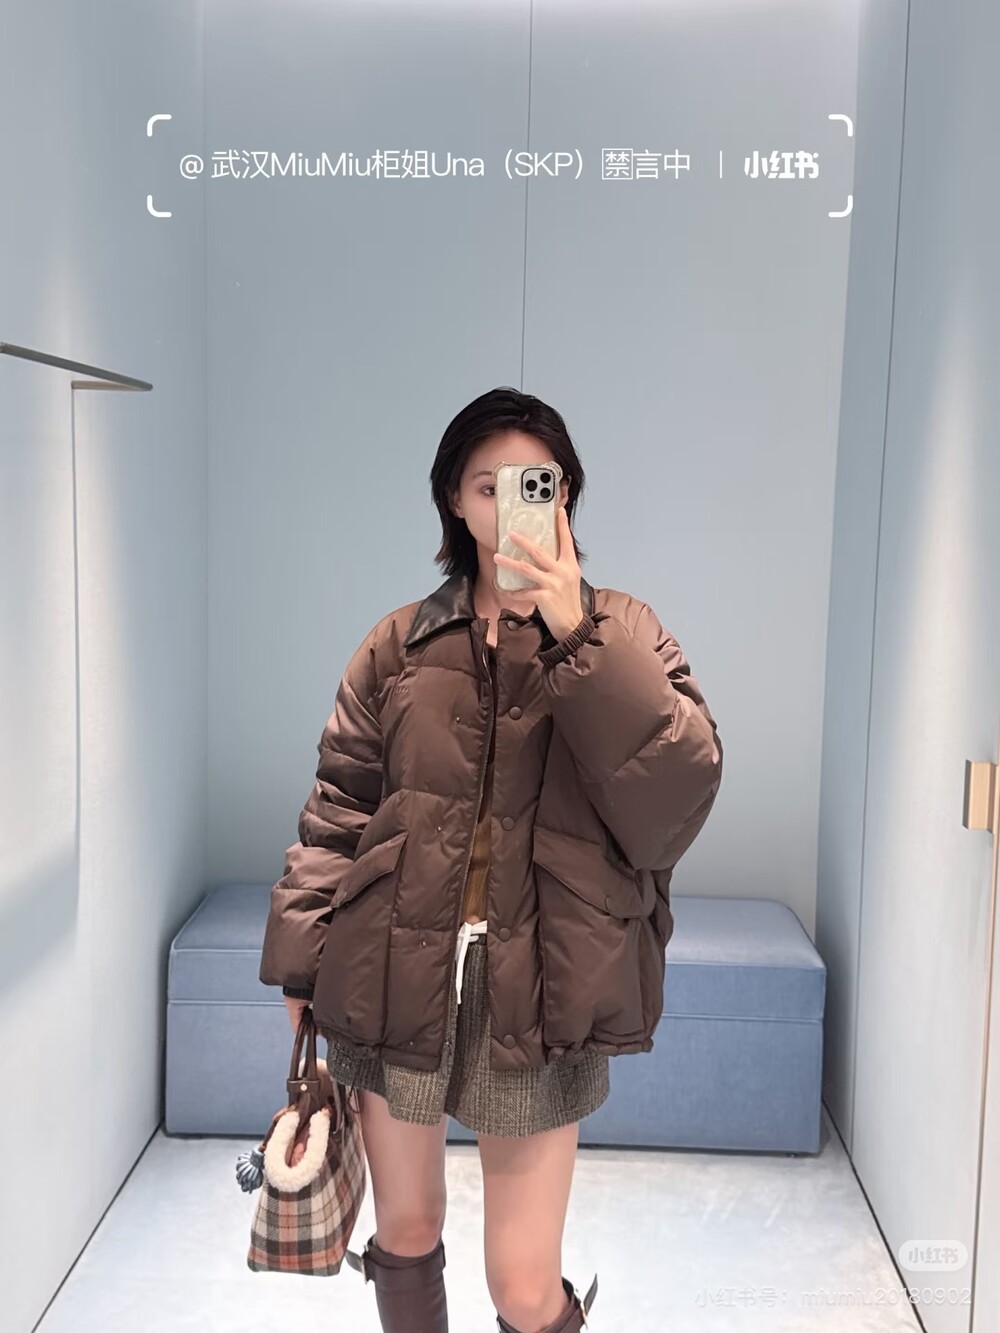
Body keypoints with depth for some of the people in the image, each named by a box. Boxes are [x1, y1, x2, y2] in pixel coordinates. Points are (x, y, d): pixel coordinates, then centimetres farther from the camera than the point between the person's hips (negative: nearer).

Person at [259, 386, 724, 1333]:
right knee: (405, 1239, 18)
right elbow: (338, 811, 7)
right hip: (392, 982, 2)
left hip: (537, 999, -2)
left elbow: (679, 794, -13)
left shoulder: (622, 634, 1)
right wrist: (300, 958, 5)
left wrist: (576, 636, -19)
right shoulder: (401, 644, 5)